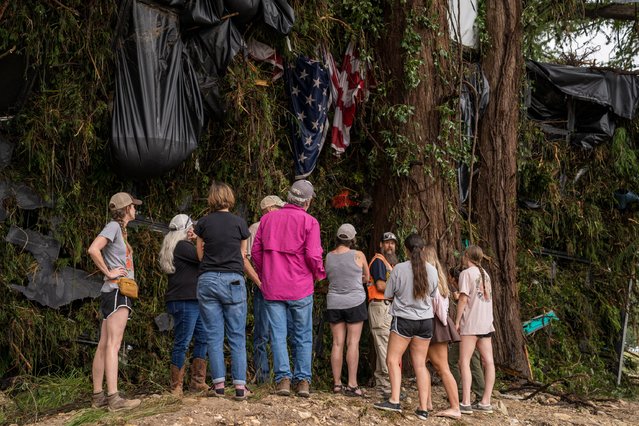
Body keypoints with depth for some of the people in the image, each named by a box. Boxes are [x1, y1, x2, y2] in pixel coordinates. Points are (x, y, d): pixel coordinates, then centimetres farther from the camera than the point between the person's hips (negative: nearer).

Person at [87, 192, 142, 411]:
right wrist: (108, 273, -14)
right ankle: (113, 397, -18)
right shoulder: (113, 226, -6)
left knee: (104, 346, 8)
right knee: (113, 344, -14)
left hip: (120, 292, 9)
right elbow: (93, 249, -20)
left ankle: (98, 396, 11)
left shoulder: (121, 229, 21)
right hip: (116, 291, -9)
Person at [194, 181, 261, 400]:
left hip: (207, 280, 1)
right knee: (237, 336, 3)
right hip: (233, 281, -1)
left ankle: (219, 384, 5)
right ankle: (240, 385, 0)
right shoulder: (239, 223, 2)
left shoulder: (203, 223, 5)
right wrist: (259, 282, 16)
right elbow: (243, 258, 7)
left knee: (214, 335, 6)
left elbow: (200, 255, 9)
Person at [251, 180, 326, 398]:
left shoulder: (268, 218, 7)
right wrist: (320, 274, 7)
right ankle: (303, 380, 9)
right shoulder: (309, 222, -4)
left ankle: (283, 378, 0)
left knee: (278, 334, 5)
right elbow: (313, 255, -13)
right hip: (300, 289, -2)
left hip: (272, 287, 2)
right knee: (303, 336, 9)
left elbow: (255, 251, 8)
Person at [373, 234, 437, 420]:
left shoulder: (399, 269, -11)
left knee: (393, 359, 4)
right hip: (426, 320, 4)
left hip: (404, 319, -4)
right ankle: (423, 408, 7)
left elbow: (388, 295, -3)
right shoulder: (432, 270, -1)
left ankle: (394, 401, -8)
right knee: (420, 364, 8)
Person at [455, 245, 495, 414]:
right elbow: (487, 298, 13)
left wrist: (457, 321, -6)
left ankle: (466, 403, -13)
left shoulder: (466, 273, -6)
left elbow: (463, 299, -11)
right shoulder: (485, 274, 16)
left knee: (464, 362, -7)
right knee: (488, 362, 5)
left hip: (471, 323, -7)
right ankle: (485, 402, 8)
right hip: (486, 323, 7)